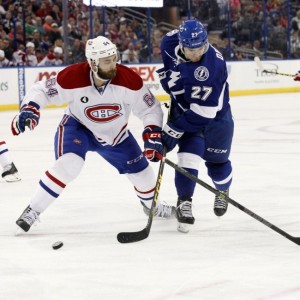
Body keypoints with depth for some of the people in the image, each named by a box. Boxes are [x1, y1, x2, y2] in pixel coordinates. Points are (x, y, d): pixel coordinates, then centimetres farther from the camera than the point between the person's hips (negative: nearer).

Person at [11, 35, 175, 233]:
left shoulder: (129, 80, -28)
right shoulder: (72, 78, -32)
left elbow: (150, 108, -16)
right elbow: (41, 90, -16)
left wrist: (153, 135, -27)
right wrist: (29, 109, -33)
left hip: (115, 133, 3)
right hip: (78, 127, -3)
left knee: (141, 172, 9)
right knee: (69, 164, -30)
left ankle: (151, 205, 44)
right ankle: (33, 211, -18)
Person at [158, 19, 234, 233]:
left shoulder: (213, 64, -37)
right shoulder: (171, 43, -21)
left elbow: (202, 112, -36)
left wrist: (173, 130, -35)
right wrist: (169, 74, -2)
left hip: (215, 113, -3)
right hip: (184, 108, 3)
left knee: (217, 162, 11)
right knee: (189, 154, -17)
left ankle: (223, 191, 42)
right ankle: (184, 202, -10)